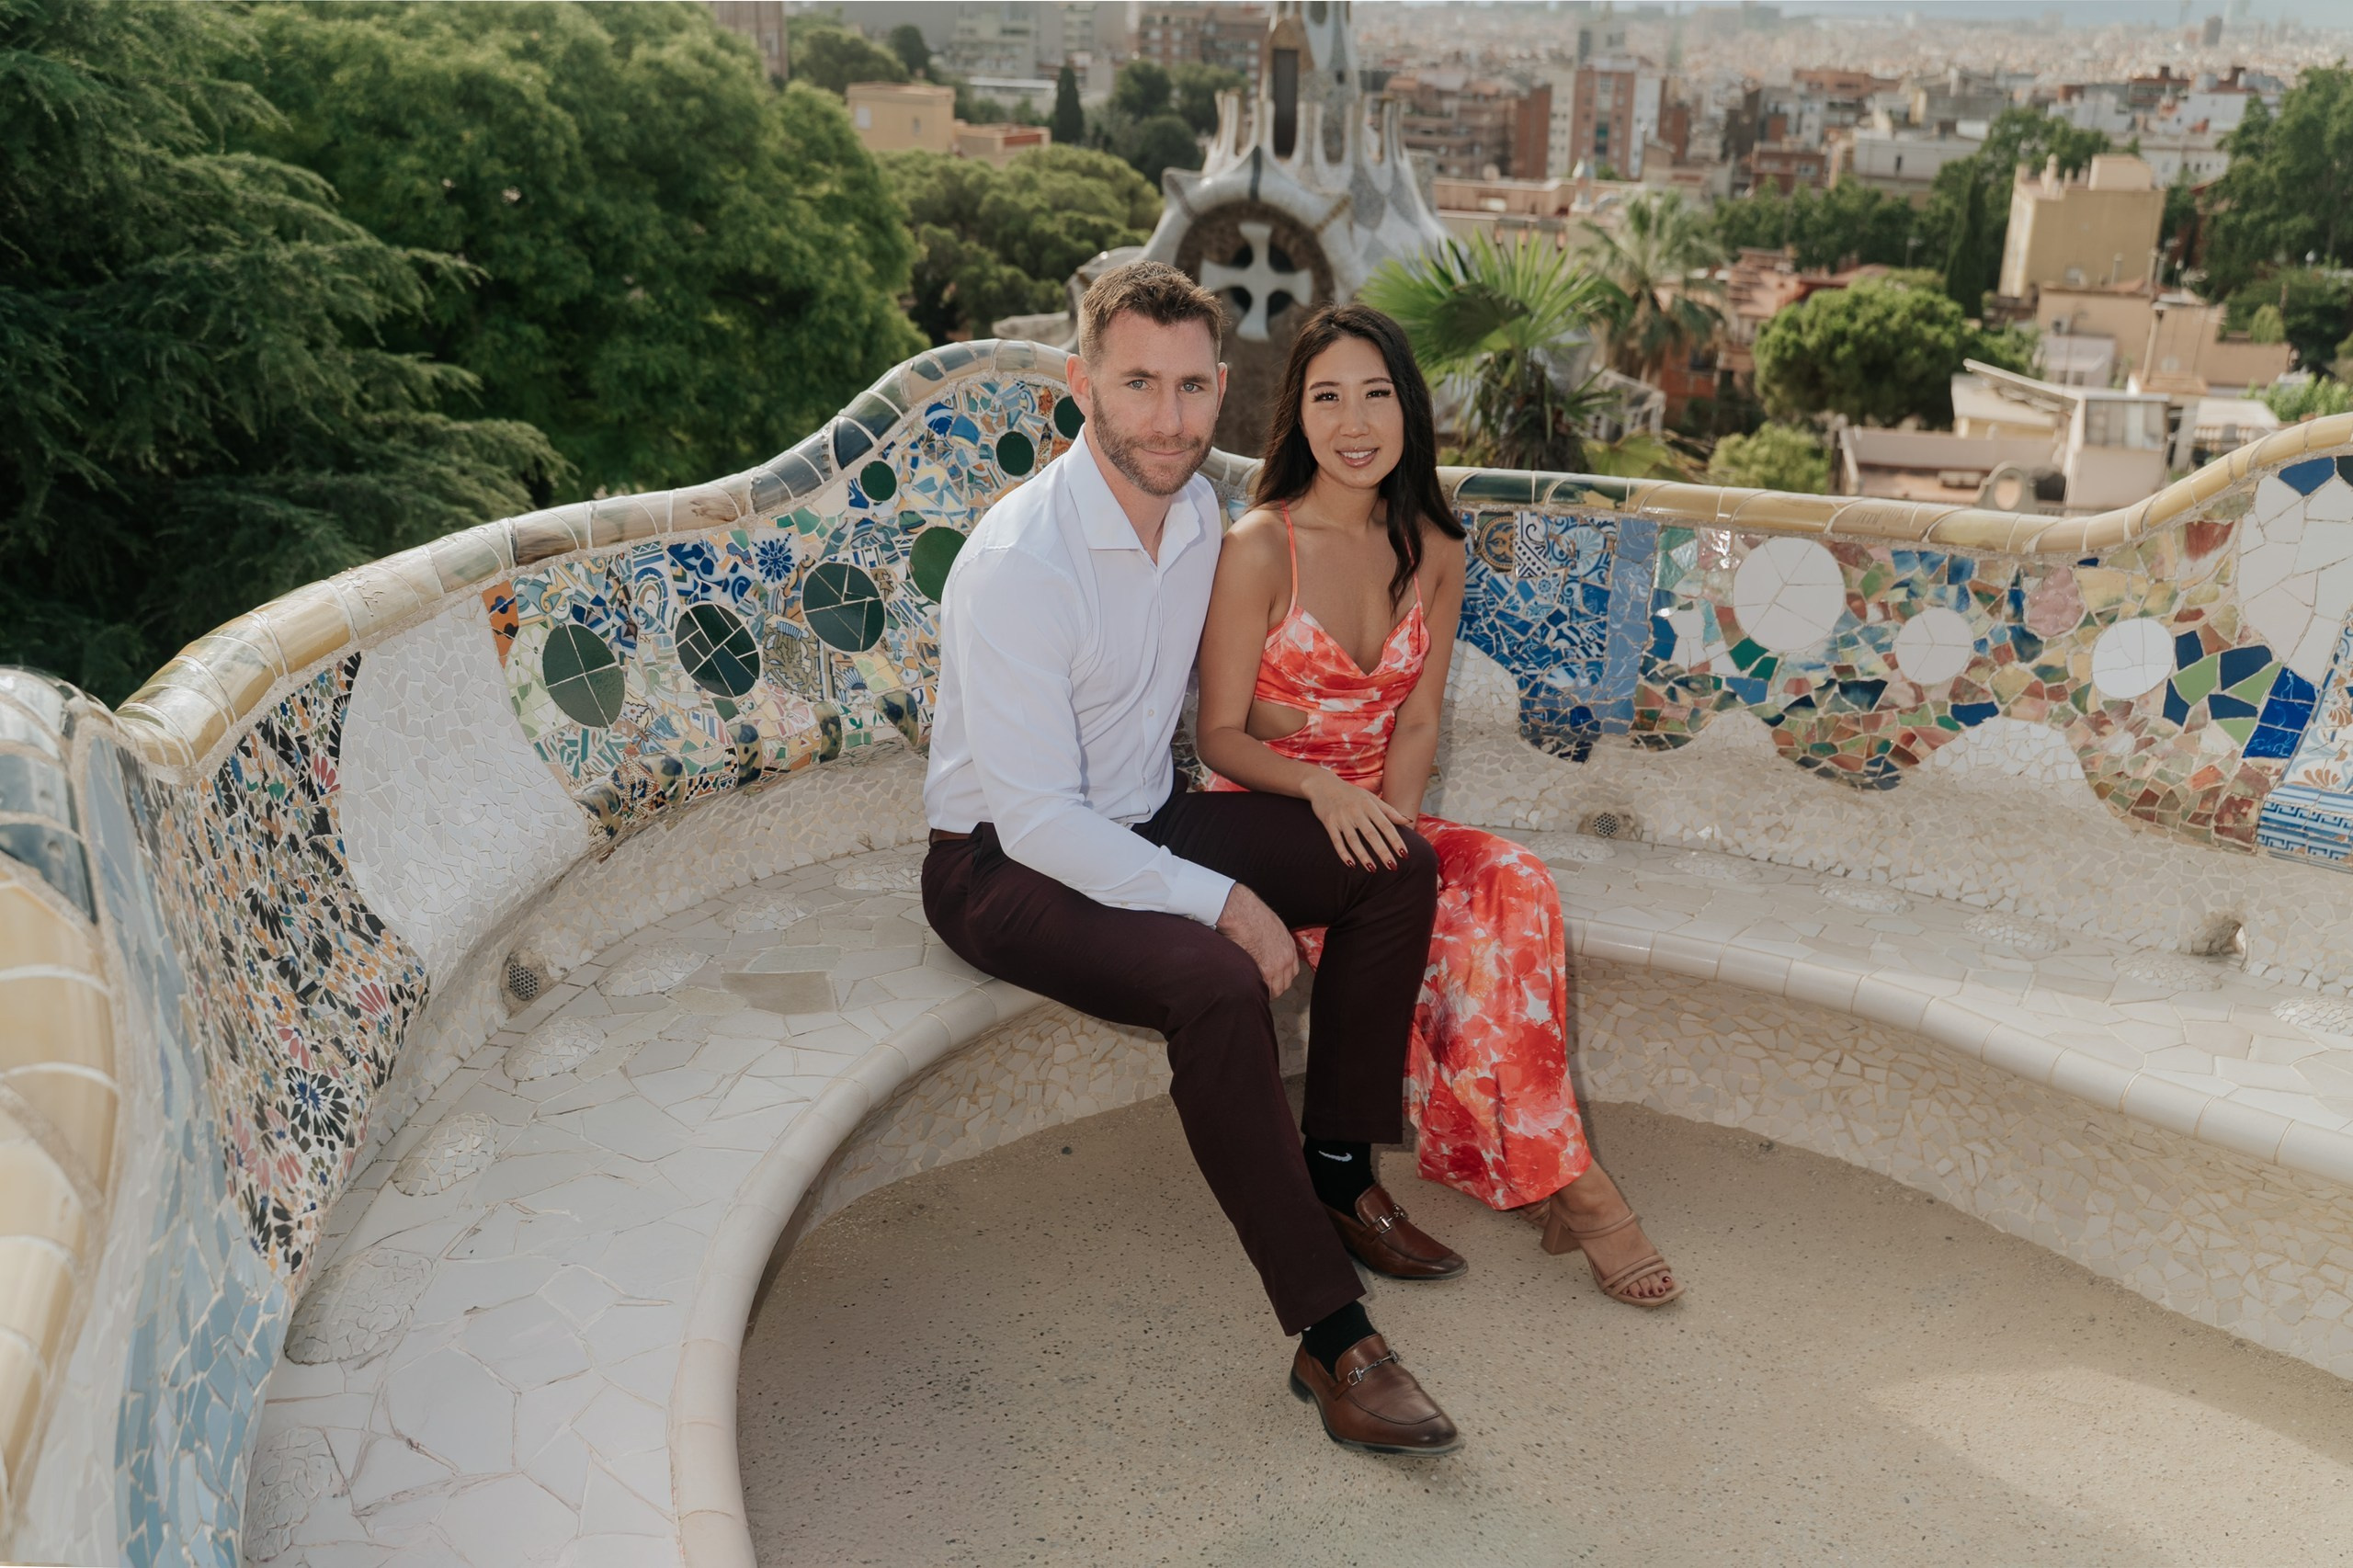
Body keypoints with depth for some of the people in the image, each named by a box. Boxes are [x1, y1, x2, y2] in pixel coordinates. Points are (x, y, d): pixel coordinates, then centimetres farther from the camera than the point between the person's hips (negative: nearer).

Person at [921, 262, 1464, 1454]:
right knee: (1218, 984, -33)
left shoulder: (1198, 509, -1)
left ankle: (1336, 1174, 6)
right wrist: (1218, 899, -26)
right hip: (1007, 865, -8)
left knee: (1398, 869, -3)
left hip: (1141, 820, 8)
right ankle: (1328, 1336, -22)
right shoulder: (1018, 563, -26)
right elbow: (1037, 817, -26)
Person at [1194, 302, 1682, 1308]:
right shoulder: (1260, 549, -11)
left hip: (1373, 821, 5)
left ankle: (1502, 1161, -17)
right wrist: (1321, 787, -27)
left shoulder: (1432, 552, 5)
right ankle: (1563, 1180, -16)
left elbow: (1417, 722, 6)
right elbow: (1221, 735, -9)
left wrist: (1391, 818, -14)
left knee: (1512, 884, -26)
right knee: (1466, 923, -28)